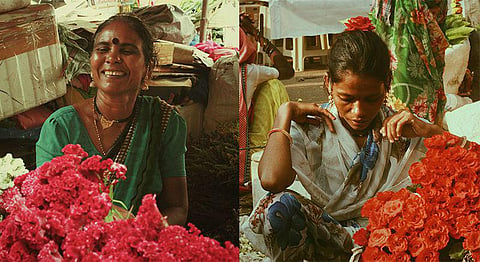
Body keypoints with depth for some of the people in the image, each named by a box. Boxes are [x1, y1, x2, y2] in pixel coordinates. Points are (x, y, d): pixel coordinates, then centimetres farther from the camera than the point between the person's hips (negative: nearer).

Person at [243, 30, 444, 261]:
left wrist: (428, 130, -18)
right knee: (278, 204, -31)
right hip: (325, 231, -1)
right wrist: (285, 113, -15)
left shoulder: (403, 129, 0)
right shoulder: (310, 129, -6)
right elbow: (271, 180, -26)